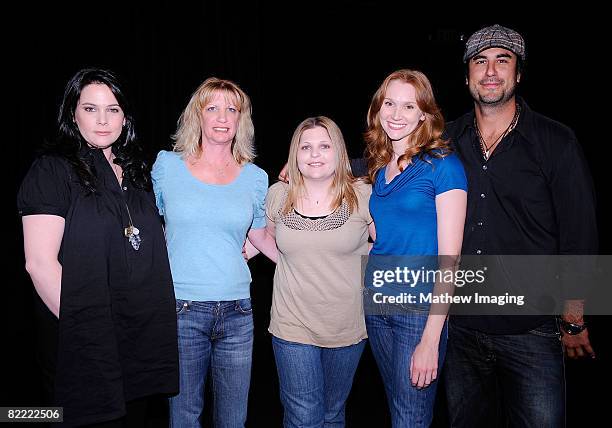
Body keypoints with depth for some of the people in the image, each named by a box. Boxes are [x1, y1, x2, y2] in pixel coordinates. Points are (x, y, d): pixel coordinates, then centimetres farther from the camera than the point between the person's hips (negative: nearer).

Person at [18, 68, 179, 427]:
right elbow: (40, 263, -14)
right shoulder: (51, 171, -8)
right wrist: (82, 326, -15)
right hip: (84, 343, -6)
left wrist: (154, 318, 9)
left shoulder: (135, 170, 11)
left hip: (142, 338, 6)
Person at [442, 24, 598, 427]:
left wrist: (574, 322, -1)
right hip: (460, 327, 3)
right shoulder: (446, 140, 3)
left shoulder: (556, 142, -5)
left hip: (531, 333, -2)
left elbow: (579, 238, -3)